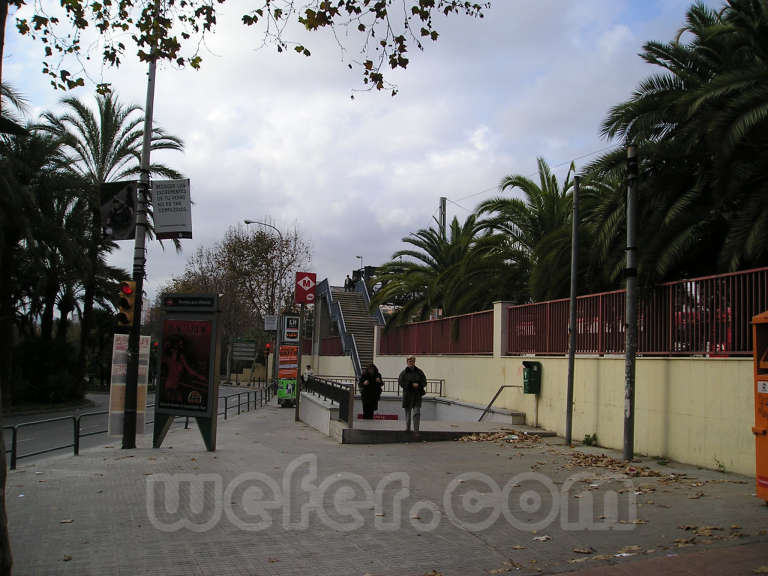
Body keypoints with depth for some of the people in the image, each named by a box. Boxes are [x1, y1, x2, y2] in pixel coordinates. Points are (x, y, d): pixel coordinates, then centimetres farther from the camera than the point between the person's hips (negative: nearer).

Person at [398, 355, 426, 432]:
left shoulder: (419, 372, 7)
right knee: (408, 413, 8)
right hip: (407, 395, 0)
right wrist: (411, 384, -17)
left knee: (417, 413, -10)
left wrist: (418, 385, -13)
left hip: (417, 396, 0)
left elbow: (424, 382, 7)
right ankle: (408, 429, 24)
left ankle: (416, 430, -8)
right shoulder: (404, 373, 1)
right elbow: (400, 382, -9)